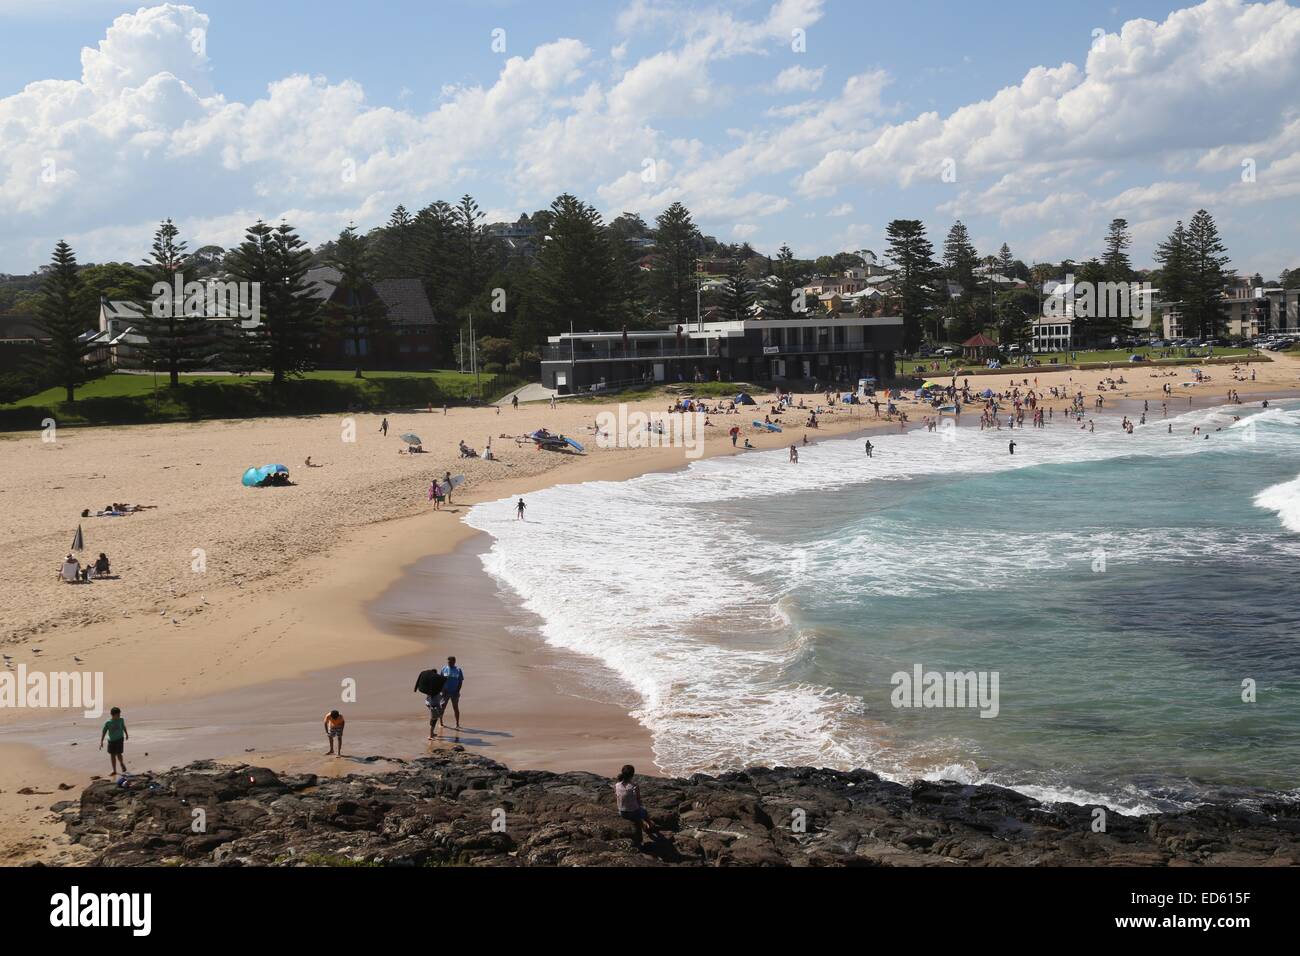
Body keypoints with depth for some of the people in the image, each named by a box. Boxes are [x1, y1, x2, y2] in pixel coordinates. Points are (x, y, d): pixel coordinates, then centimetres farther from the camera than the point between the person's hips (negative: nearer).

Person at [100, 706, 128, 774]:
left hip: (119, 739, -1)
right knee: (112, 755, 7)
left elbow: (124, 727, 15)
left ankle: (122, 764, 24)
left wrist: (126, 734, 31)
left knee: (118, 754, -8)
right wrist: (101, 742, -13)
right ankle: (114, 770, 20)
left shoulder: (121, 720, -4)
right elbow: (104, 732, -7)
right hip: (111, 740, 1)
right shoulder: (108, 723, -10)